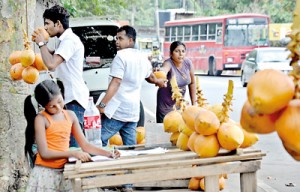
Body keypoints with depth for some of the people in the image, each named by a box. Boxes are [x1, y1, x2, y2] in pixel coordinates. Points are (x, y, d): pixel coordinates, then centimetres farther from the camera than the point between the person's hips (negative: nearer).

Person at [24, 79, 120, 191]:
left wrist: (108, 154, -4)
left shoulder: (70, 115, 7)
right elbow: (44, 153, -14)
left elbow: (85, 145, 8)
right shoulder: (41, 119, -8)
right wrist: (73, 153, -19)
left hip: (64, 172, 4)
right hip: (45, 172, -4)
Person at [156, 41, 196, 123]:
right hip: (166, 104, -4)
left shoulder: (188, 63, -6)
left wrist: (194, 103, 8)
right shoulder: (169, 63, -20)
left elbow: (192, 83, 6)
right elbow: (164, 68, -45)